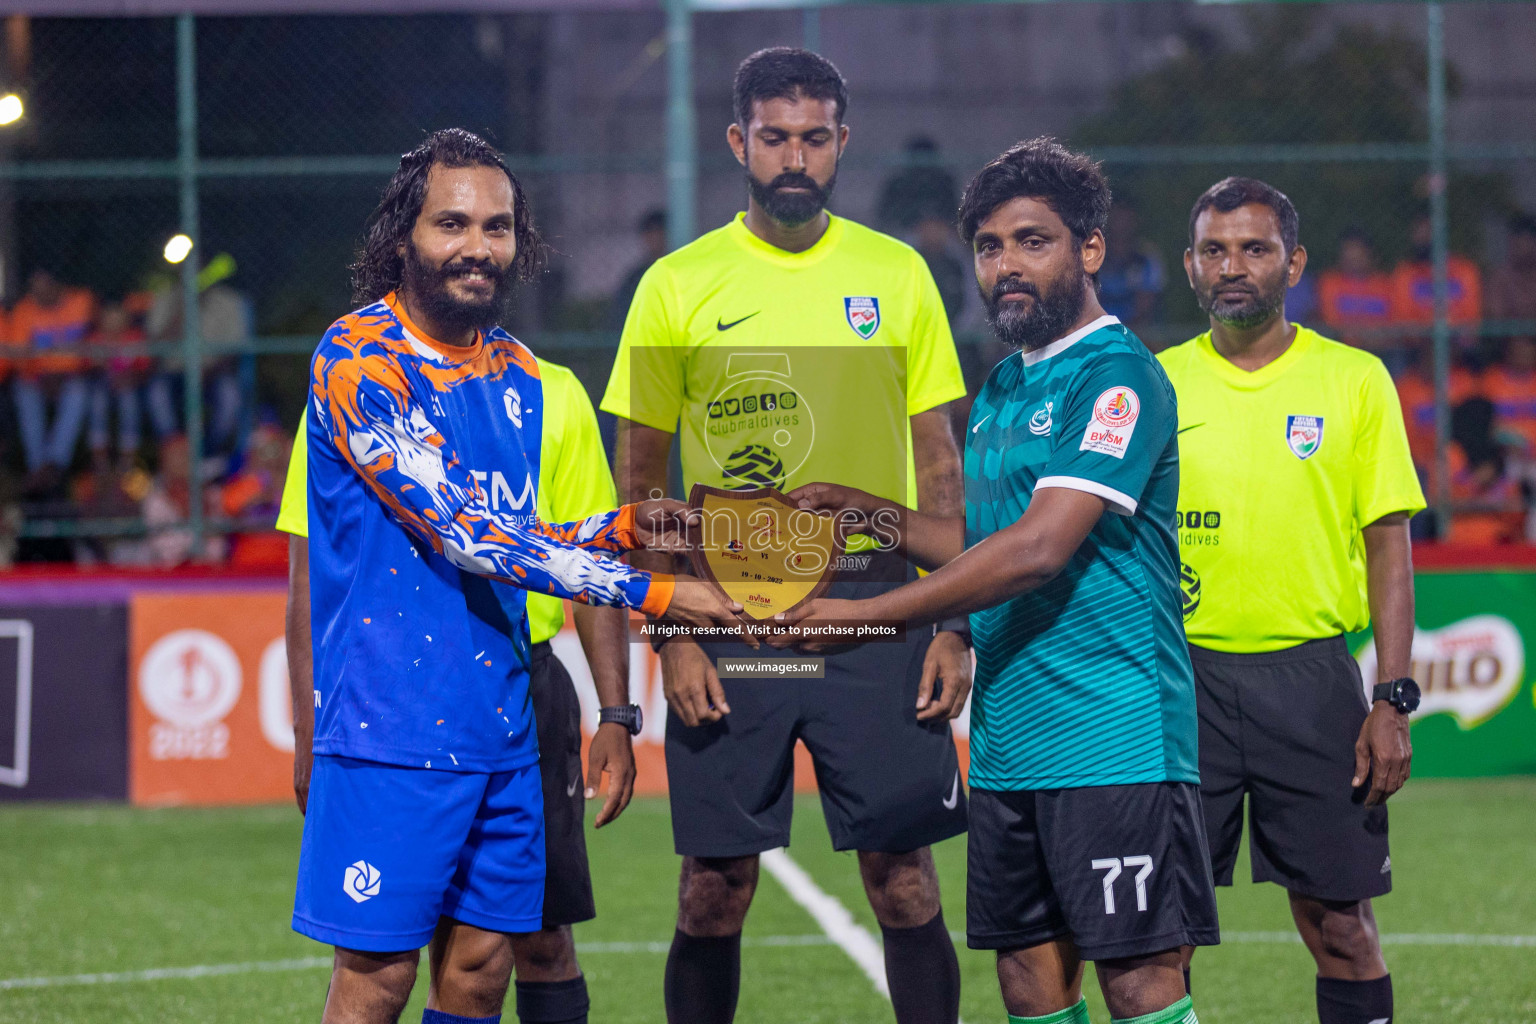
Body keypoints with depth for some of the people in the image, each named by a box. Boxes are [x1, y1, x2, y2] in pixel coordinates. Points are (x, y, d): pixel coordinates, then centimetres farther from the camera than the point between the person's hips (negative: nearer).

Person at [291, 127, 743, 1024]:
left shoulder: (517, 374, 13)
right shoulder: (358, 361, -11)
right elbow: (466, 536, -18)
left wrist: (620, 527, 3)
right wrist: (653, 593, -17)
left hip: (501, 727, 7)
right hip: (392, 729, -7)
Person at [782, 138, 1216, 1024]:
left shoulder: (1118, 376, -12)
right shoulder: (1003, 387, 17)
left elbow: (1039, 550, -20)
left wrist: (865, 613, -17)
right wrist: (875, 516, 12)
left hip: (1114, 742, -9)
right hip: (1006, 742, 9)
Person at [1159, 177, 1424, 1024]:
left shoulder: (1355, 380, 2)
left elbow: (1389, 547, 2)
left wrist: (1392, 701, -6)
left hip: (1311, 676, -1)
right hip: (1181, 678, 1)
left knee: (1339, 924, 0)